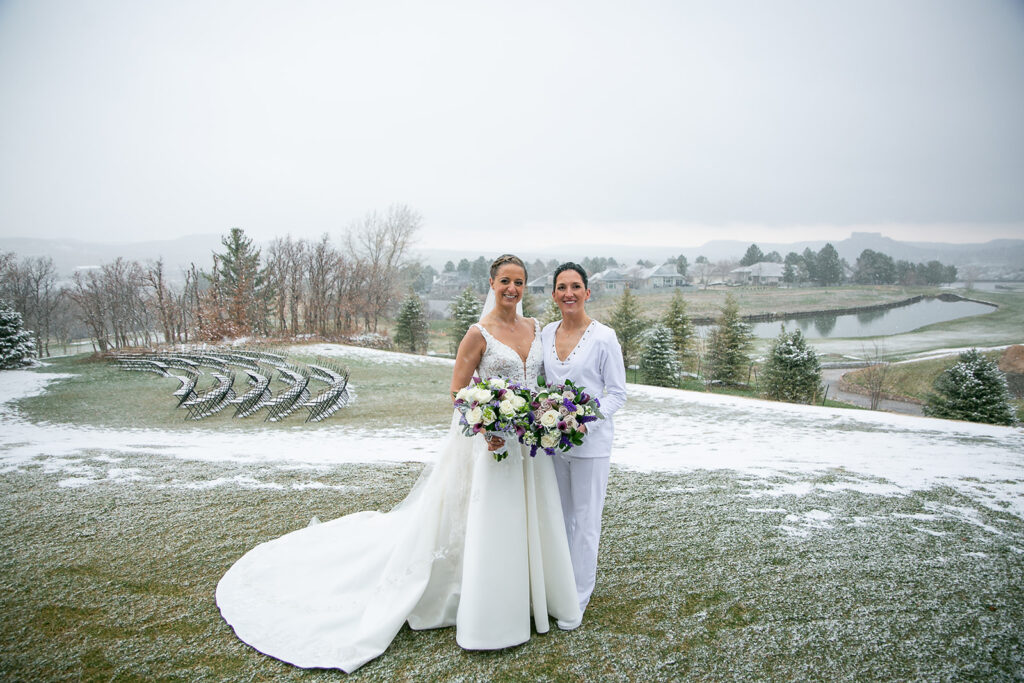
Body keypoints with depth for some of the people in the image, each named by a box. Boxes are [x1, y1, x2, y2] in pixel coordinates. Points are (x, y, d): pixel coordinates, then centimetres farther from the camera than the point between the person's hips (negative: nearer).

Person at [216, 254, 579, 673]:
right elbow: (458, 391, -8)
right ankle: (486, 618, 21)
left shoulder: (534, 328, 8)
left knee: (529, 520, 15)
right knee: (489, 525, 3)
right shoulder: (479, 333, -10)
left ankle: (527, 599, 35)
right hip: (492, 442, -6)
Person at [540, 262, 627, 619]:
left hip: (589, 442, -5)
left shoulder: (603, 337, -10)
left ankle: (578, 597, 23)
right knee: (557, 517, 17)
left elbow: (617, 393, -8)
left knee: (585, 520, 6)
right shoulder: (546, 333, 5)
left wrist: (586, 422, -21)